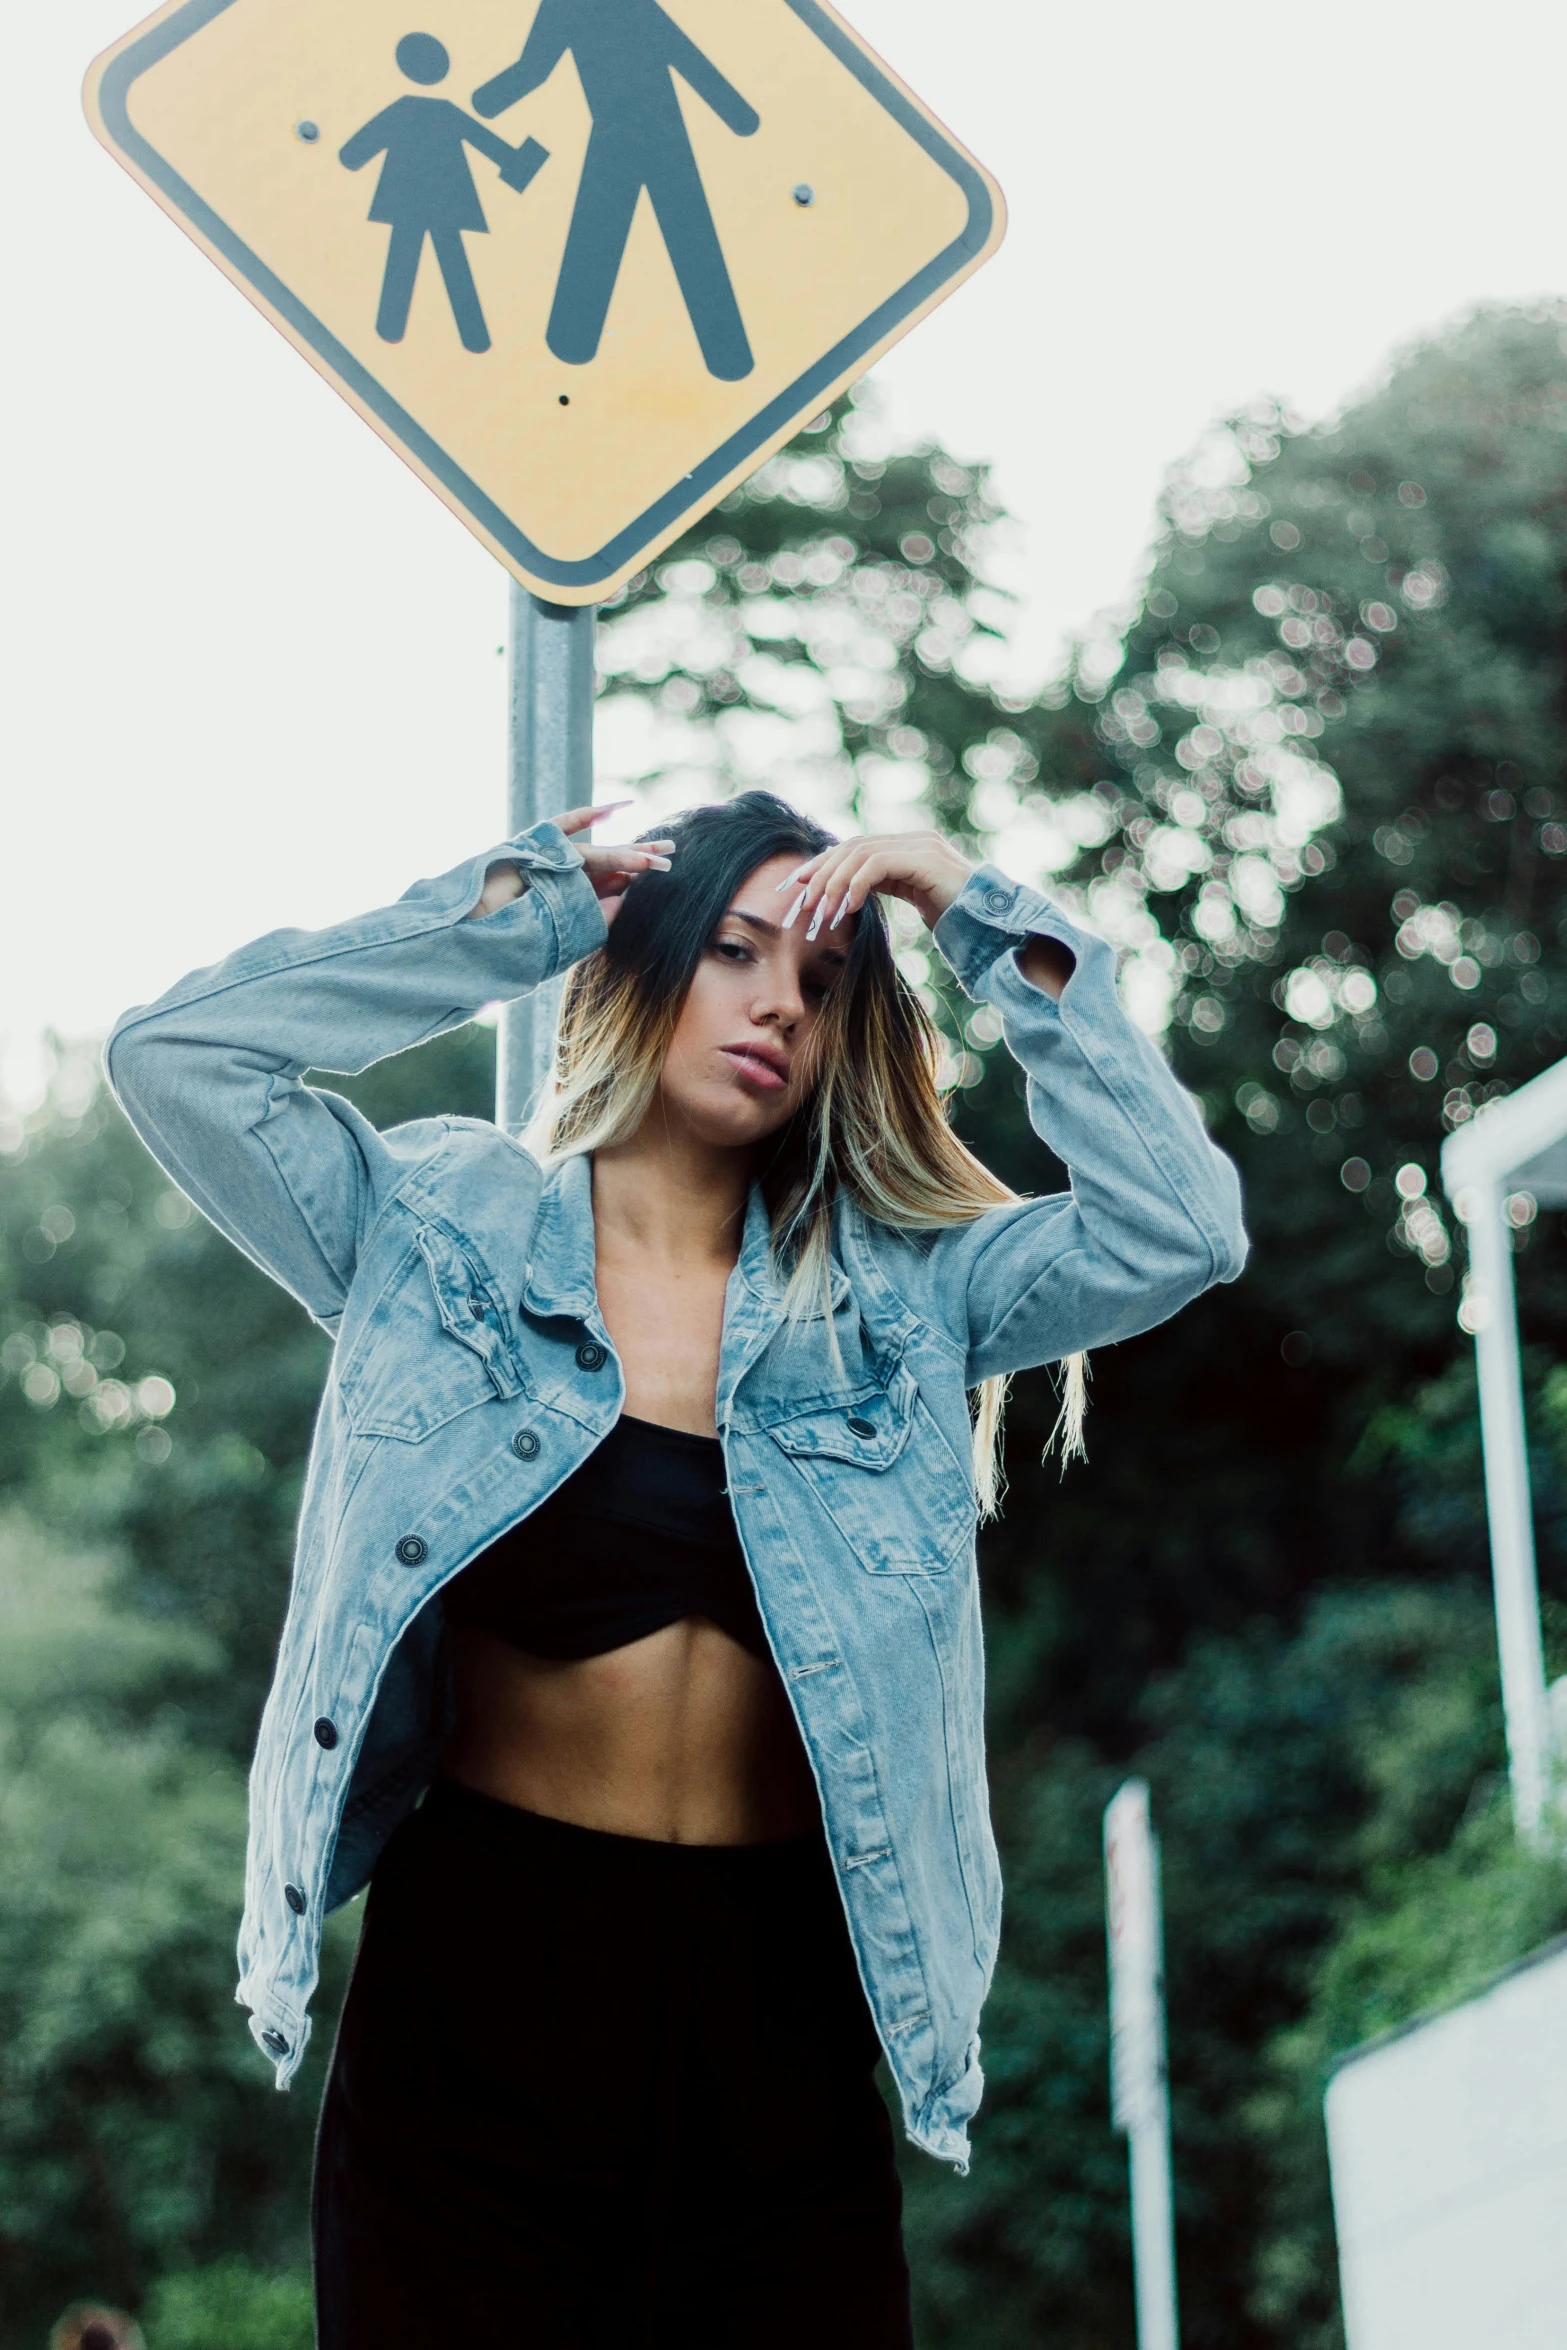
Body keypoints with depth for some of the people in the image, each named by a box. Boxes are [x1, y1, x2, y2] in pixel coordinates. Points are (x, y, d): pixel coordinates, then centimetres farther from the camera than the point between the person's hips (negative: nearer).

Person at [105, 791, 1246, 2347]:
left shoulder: (897, 1291, 8)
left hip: (781, 2008, 2)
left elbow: (1180, 1226, -3)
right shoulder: (443, 1229, 4)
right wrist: (511, 911, -2)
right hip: (480, 1985, -2)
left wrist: (989, 925, -1)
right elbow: (175, 1055, -7)